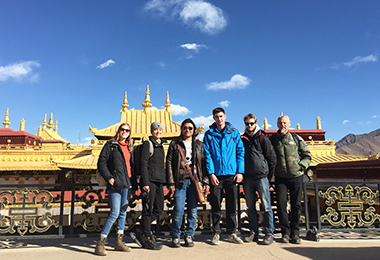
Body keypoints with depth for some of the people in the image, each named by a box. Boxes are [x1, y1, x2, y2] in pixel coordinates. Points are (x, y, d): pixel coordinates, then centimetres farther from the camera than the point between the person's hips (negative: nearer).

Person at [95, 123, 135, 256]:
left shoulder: (129, 147, 16)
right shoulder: (110, 145, 1)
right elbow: (101, 163, -4)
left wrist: (133, 182, 9)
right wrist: (109, 178, -13)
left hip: (127, 184, 6)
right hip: (115, 184, -6)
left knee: (123, 212, 10)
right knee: (114, 213, -10)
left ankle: (119, 241, 21)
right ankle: (100, 243, 1)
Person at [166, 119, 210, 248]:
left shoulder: (199, 145, 15)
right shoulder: (175, 144, 8)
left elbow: (203, 163, 12)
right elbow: (169, 163, 4)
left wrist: (205, 181, 3)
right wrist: (171, 182, -4)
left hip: (195, 180, 2)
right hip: (180, 180, -2)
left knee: (193, 210, 3)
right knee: (178, 209, -6)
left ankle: (189, 235, 17)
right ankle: (175, 236, 10)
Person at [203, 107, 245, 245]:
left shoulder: (234, 132, 7)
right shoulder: (209, 134, 6)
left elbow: (240, 152, 6)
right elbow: (207, 155, 1)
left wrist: (240, 171, -3)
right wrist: (211, 173, -8)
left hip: (232, 174, 1)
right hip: (216, 175, 0)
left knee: (232, 205, 8)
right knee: (216, 206, 5)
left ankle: (232, 233, 21)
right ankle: (216, 233, 17)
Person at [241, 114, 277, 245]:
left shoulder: (262, 138, 0)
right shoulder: (242, 139, 13)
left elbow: (272, 158, 1)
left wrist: (268, 173, 2)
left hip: (261, 176, -4)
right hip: (247, 178, 4)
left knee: (266, 206, 0)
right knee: (251, 207, 10)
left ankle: (269, 233, 9)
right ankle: (253, 232, 19)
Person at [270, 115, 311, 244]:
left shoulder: (296, 138, 7)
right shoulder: (272, 139, 7)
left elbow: (307, 155, 11)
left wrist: (301, 166, -3)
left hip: (296, 176, 0)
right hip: (280, 178, 0)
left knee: (296, 205, 3)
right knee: (281, 204, -4)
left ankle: (295, 233, 15)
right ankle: (285, 232, 9)